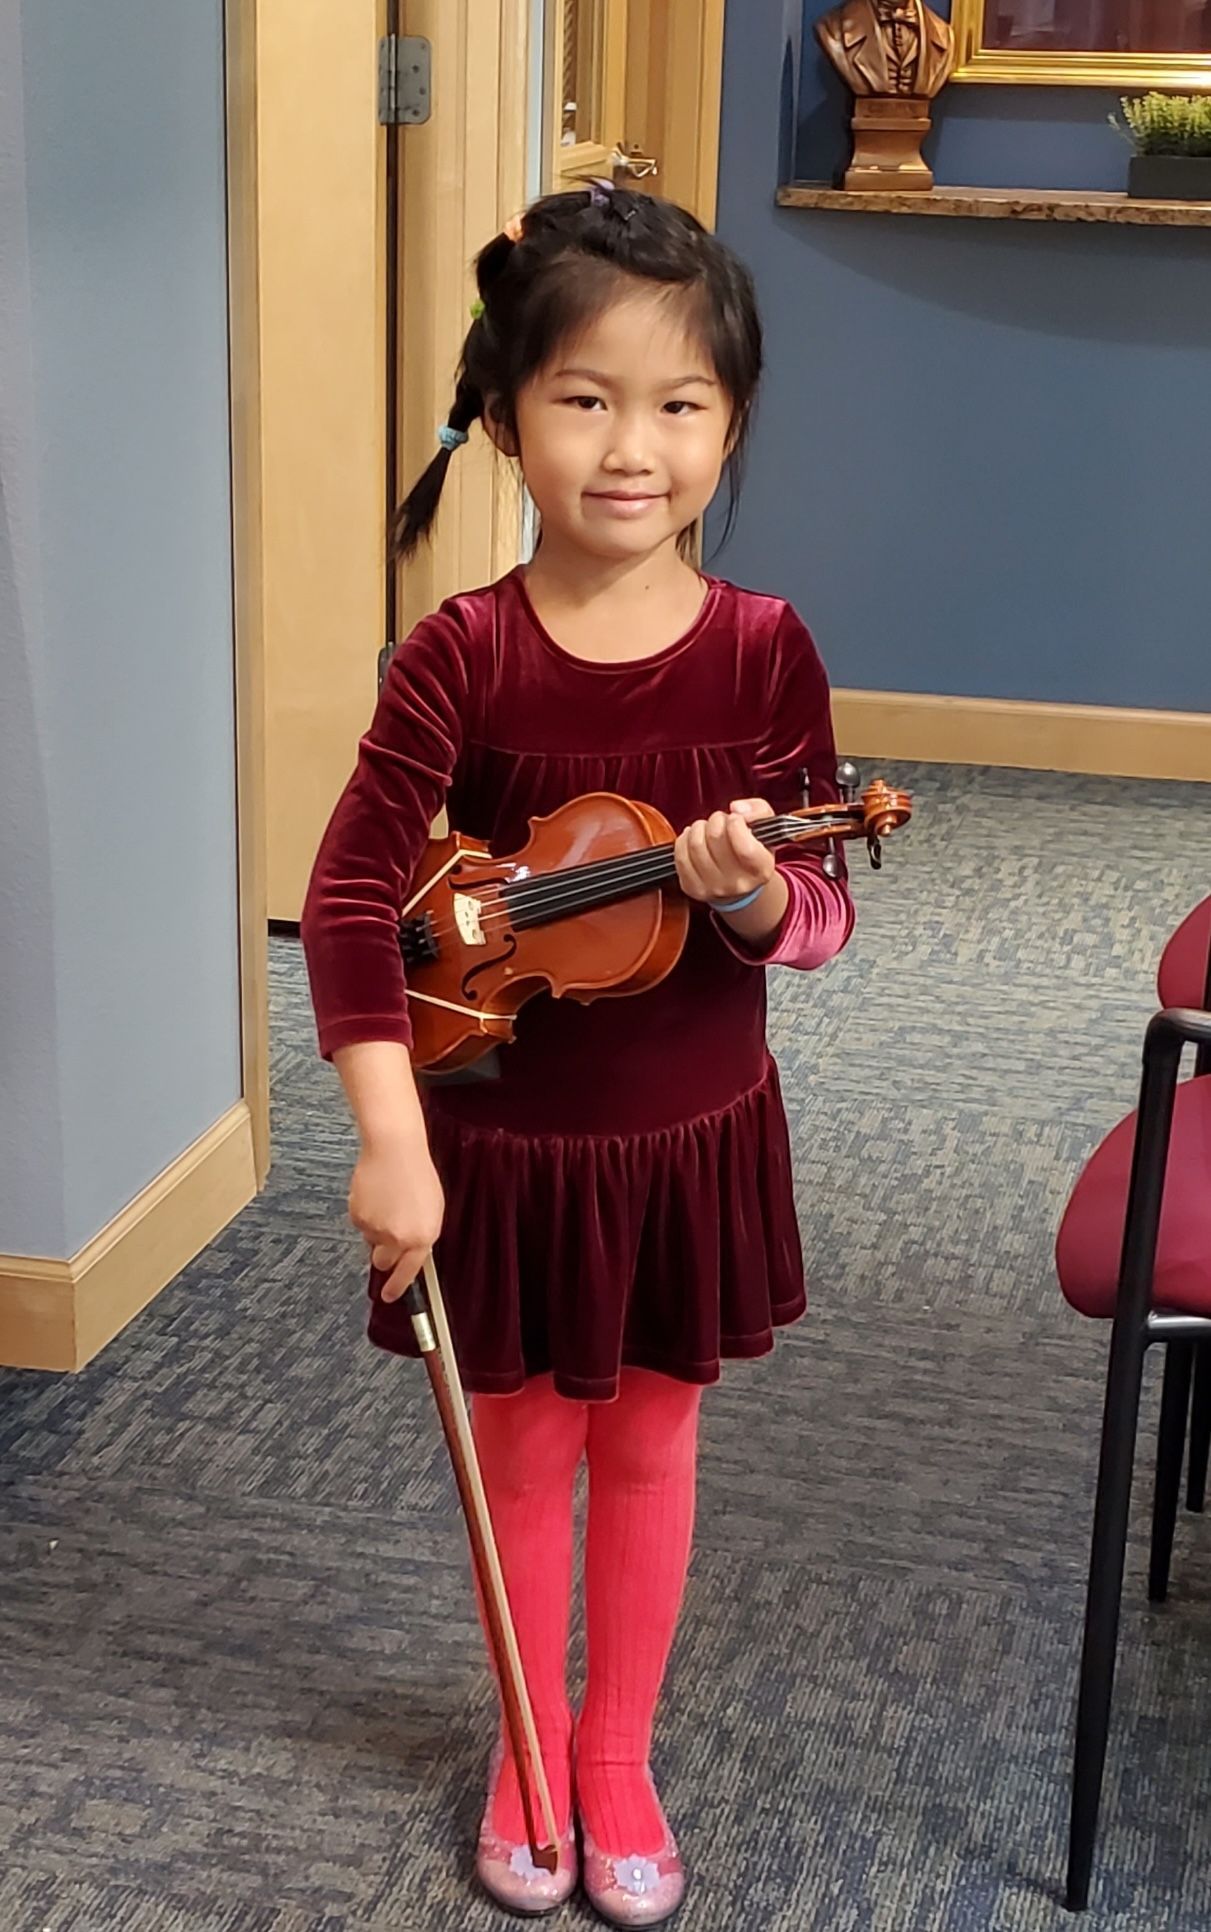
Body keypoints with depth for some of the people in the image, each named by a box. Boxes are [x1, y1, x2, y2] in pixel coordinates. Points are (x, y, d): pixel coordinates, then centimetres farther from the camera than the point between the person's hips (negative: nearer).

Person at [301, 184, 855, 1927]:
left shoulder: (764, 650, -10)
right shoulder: (464, 656, -15)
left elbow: (824, 919, -5)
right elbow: (352, 892, -17)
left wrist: (755, 893, -29)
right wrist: (391, 1140, -24)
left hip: (693, 1139, 1)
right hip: (504, 1139, -1)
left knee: (649, 1449, 17)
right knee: (525, 1449, 16)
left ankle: (619, 1759, 39)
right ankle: (532, 1747, 39)